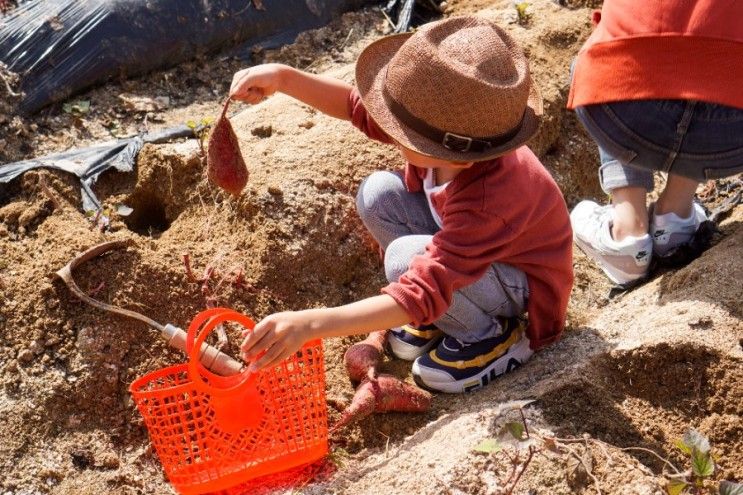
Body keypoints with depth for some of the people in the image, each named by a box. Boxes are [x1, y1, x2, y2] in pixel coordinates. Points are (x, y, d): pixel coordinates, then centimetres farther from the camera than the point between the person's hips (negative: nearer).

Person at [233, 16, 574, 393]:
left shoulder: (489, 202, -41)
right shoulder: (451, 136, -22)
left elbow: (421, 294, -44)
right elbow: (356, 106, -7)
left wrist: (311, 323, -51)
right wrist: (282, 78, -22)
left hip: (526, 286, -7)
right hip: (471, 249, 7)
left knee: (406, 257, -33)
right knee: (378, 193, -12)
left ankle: (492, 337, -5)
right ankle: (441, 309, 4)